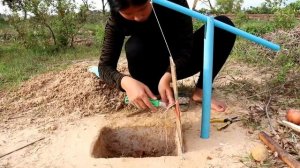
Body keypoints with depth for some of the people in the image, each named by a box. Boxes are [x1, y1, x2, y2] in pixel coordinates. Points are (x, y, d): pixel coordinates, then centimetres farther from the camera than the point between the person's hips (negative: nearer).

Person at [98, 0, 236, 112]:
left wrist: (167, 77, -44)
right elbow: (105, 66, -23)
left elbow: (185, 48, -26)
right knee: (134, 47, -35)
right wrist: (126, 81, -45)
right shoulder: (116, 21, -21)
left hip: (180, 62, 1)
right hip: (152, 67, -1)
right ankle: (152, 94, -12)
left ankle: (200, 91, -18)